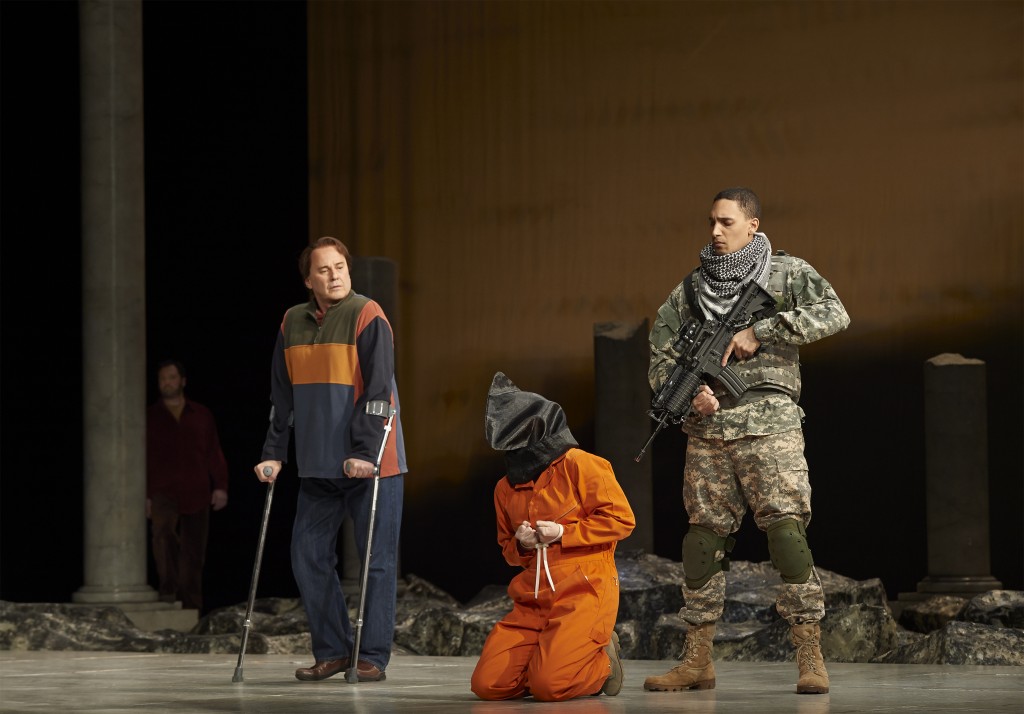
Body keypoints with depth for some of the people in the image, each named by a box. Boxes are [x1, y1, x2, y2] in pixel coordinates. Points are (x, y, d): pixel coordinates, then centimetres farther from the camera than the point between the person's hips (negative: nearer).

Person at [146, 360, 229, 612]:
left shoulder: (201, 415, 16)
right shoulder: (150, 417, 12)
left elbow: (215, 454, 13)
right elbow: (142, 459, 10)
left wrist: (220, 486, 1)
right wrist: (145, 496, 2)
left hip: (197, 494, 2)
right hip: (164, 492, -2)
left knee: (193, 553, 1)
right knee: (163, 532, -30)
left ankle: (191, 607, 7)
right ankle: (168, 589, -33)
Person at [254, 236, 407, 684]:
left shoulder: (367, 317, -8)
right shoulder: (293, 324, 9)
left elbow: (378, 391, -13)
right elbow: (282, 396, 13)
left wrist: (364, 452, -19)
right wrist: (274, 454, 8)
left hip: (372, 463, -6)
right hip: (317, 465, 6)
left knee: (377, 559, -2)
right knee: (309, 556, 4)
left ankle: (372, 657, 4)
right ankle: (332, 651, 14)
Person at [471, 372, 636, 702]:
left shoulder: (578, 465, -4)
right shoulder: (506, 488, 15)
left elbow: (621, 519, -6)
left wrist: (563, 533, -12)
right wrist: (520, 545, 2)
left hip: (583, 593, -6)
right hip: (532, 601, 6)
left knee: (549, 687, -23)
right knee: (487, 684, -10)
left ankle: (603, 662, 8)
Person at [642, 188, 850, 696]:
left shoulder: (788, 273, 4)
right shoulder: (691, 289, 14)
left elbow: (834, 315, -11)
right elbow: (660, 353, 14)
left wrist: (759, 334, -14)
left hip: (769, 426, -4)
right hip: (707, 426, 4)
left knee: (787, 530, -13)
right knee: (704, 537, 5)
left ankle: (811, 658, -11)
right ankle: (697, 661, 12)